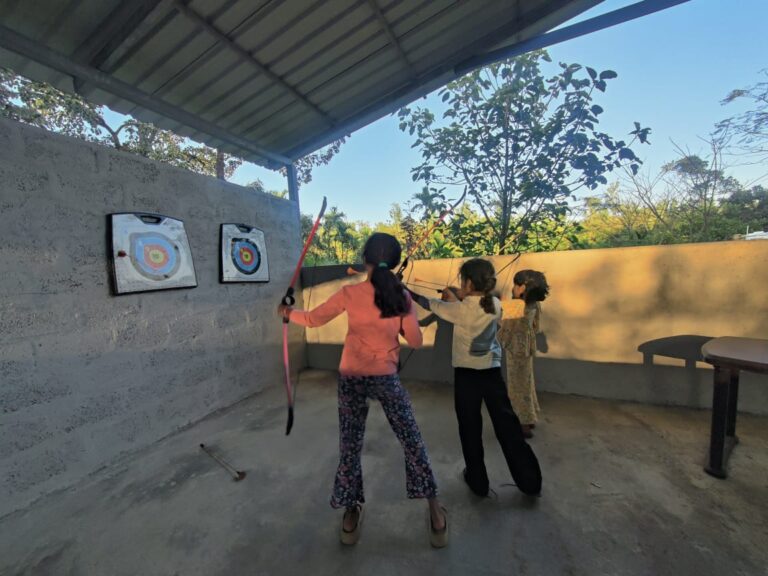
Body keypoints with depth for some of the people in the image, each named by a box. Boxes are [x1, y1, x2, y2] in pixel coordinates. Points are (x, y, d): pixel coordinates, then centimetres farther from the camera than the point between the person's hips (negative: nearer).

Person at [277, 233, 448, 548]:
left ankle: (351, 514, 33)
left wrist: (288, 312, 19)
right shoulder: (402, 296, -7)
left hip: (352, 378, 0)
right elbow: (415, 341, -2)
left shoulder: (350, 293, -8)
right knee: (412, 442, 15)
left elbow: (312, 319, 1)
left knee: (350, 446, 16)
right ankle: (434, 513, 28)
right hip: (386, 378, 0)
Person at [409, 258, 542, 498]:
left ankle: (478, 482, 29)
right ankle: (531, 482, 30)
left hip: (467, 375, -4)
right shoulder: (496, 305, -4)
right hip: (492, 373, 4)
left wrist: (408, 293, 12)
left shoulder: (460, 310, -16)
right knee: (508, 426, 16)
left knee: (470, 430, 13)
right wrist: (460, 299, 12)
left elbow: (431, 304, -3)